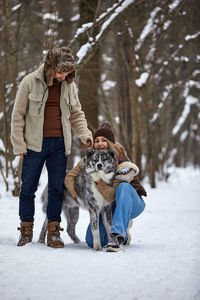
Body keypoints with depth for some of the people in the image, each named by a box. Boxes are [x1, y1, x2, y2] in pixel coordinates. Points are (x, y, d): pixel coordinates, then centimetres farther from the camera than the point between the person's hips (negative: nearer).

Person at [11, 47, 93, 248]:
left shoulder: (69, 85, 7)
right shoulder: (30, 82, -4)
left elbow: (76, 114, 17)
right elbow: (18, 116, -2)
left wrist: (85, 134, 1)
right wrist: (19, 145, -6)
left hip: (59, 144, 3)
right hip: (35, 144, -3)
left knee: (57, 188, 4)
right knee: (28, 188, 3)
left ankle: (53, 232, 12)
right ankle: (26, 230, 16)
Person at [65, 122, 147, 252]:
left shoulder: (123, 164, -21)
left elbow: (113, 196, -28)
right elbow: (69, 177, -1)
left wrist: (97, 179, -33)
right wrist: (76, 195, -16)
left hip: (132, 203, -5)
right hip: (110, 208, 5)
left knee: (123, 186, -38)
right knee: (92, 241, -15)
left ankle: (118, 234, -46)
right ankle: (123, 230, 15)